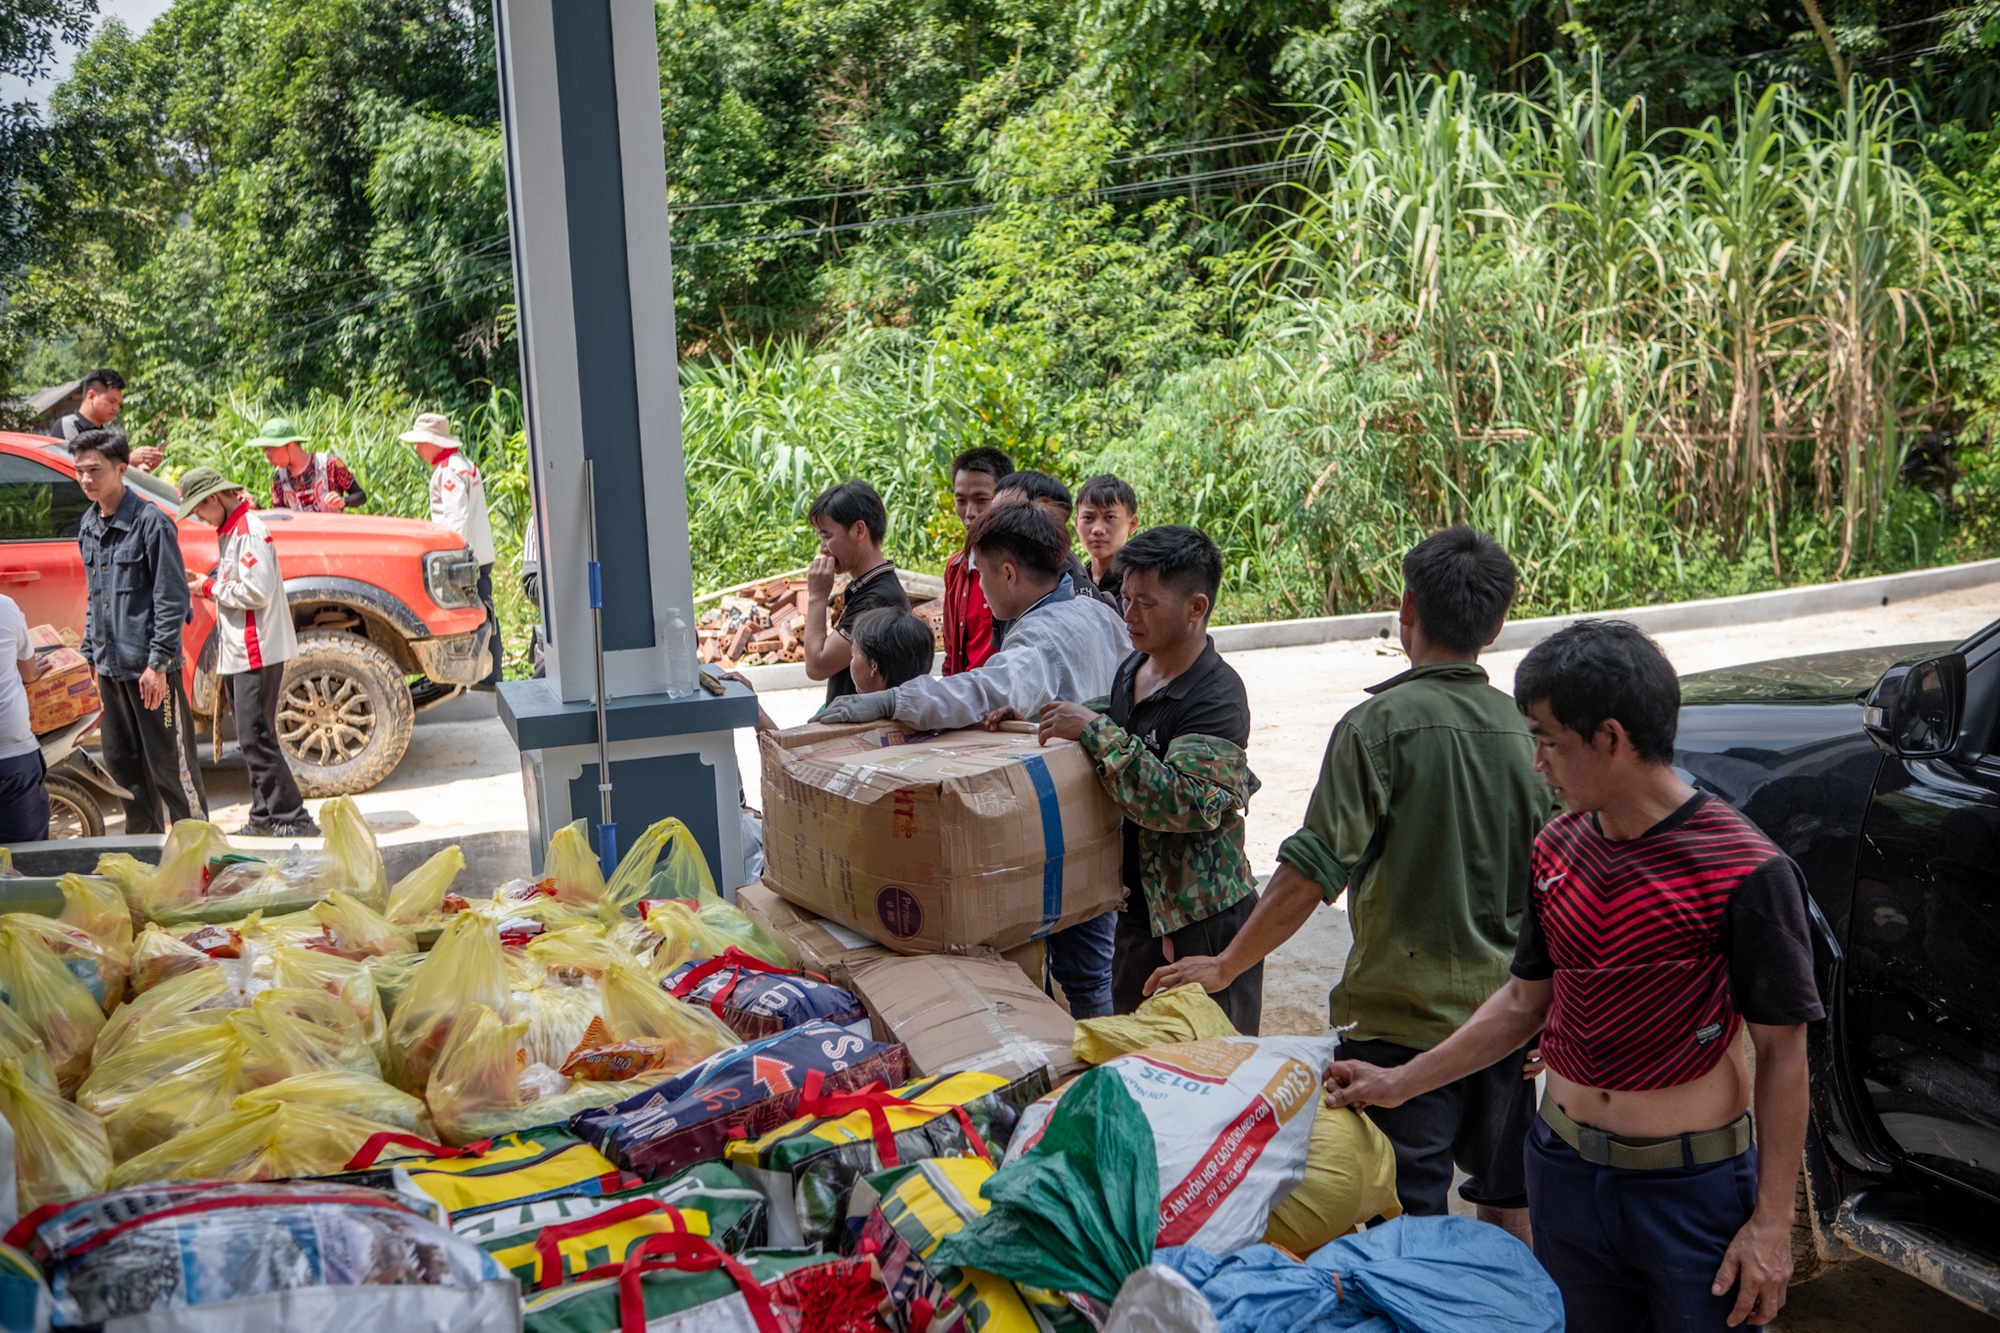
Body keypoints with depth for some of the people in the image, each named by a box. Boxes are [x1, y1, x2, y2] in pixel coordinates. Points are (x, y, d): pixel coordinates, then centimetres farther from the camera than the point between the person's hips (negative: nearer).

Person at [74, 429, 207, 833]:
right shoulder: (88, 526, 12)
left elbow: (172, 598, -13)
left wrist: (158, 662, -16)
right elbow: (93, 598, 20)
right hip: (110, 667, 8)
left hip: (149, 667, -8)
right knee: (120, 761, 15)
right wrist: (92, 654, 14)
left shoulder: (150, 521, -11)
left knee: (169, 762, -3)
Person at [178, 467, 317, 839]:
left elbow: (257, 591, -21)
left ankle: (294, 819, -8)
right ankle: (264, 817, 19)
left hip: (257, 653, -10)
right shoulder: (228, 531, 17)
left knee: (256, 739, -11)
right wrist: (204, 582, 6)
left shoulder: (249, 532, -14)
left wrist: (211, 588, -10)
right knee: (251, 739, 13)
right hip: (236, 654, 10)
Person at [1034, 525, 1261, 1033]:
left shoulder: (1218, 695, -21)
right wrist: (1053, 720, 9)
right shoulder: (1132, 669, 5)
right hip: (1138, 910, 9)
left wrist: (1097, 732, -30)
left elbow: (1185, 804, -33)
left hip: (1202, 921, -8)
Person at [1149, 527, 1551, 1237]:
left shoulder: (1380, 723, -16)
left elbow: (1310, 872, -19)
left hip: (1403, 1018, -5)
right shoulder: (1528, 730, -1)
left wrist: (1225, 966, -9)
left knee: (1407, 1220, 5)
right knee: (1508, 1202, 20)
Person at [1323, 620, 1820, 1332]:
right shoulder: (1558, 848, 1)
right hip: (1565, 1166, 5)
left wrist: (1772, 1222, -12)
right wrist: (1401, 1082, 10)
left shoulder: (1747, 871, -17)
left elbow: (1782, 1052, -12)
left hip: (1693, 1187, -5)